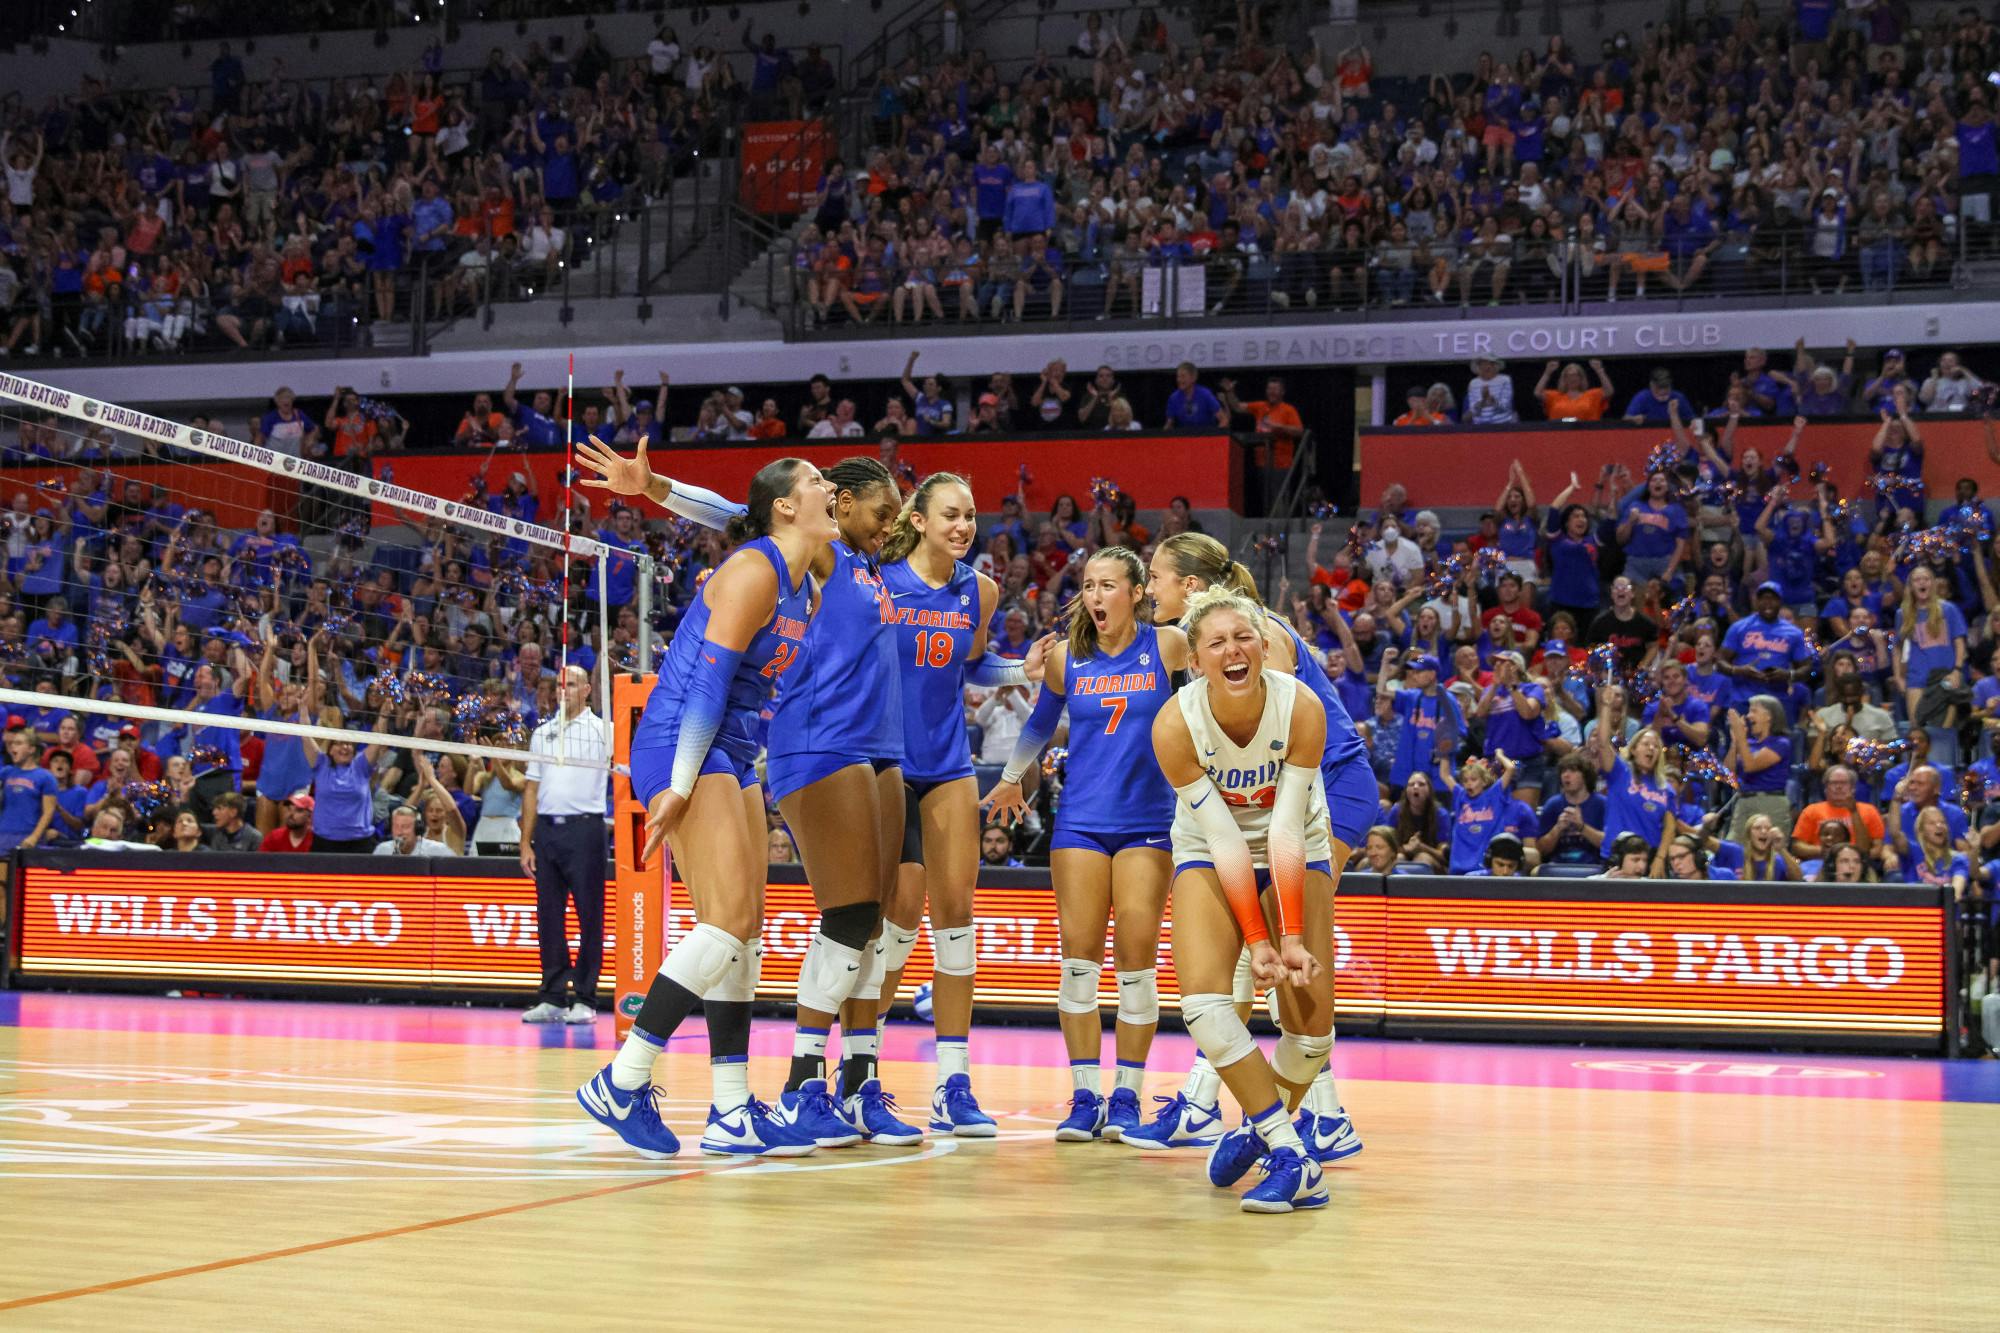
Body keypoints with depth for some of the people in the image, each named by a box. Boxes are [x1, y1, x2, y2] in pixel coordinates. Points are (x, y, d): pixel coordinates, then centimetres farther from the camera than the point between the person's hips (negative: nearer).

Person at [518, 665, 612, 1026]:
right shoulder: (542, 733, 17)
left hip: (584, 829, -4)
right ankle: (552, 997, 10)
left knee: (589, 916, -3)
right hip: (547, 830, 5)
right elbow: (532, 789, 17)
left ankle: (585, 1000, 1)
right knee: (548, 916, 5)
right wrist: (526, 843, 11)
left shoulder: (602, 730, 4)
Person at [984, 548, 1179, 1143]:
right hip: (1080, 821, 2)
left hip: (1148, 823, -2)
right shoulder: (1066, 658, 4)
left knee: (1136, 959, -5)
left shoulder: (1167, 646, -3)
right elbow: (1040, 723, 21)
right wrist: (1010, 779, 31)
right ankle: (1085, 1097, 3)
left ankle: (1126, 1096, 5)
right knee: (1079, 958, -3)